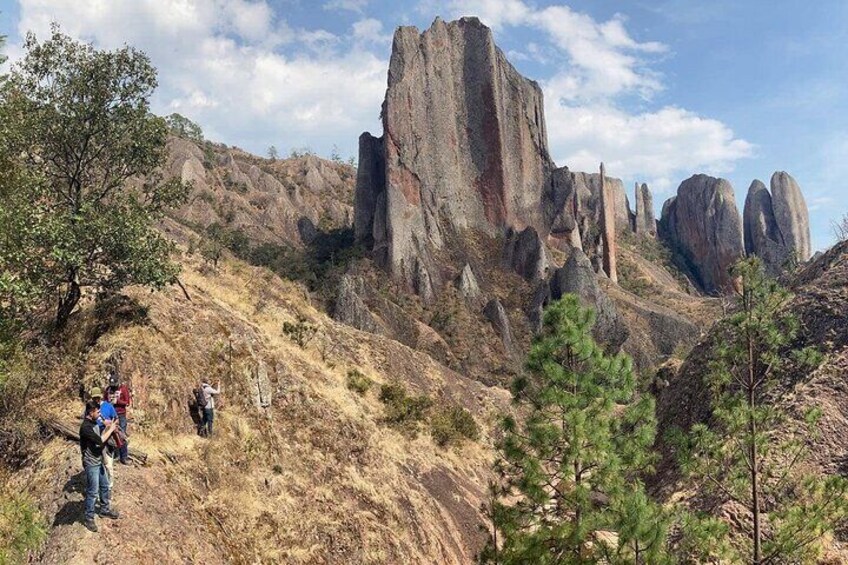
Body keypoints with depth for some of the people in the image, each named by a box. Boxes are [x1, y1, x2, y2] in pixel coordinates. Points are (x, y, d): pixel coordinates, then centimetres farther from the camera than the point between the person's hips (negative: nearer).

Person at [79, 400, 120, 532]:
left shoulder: (94, 423, 5)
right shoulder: (85, 427, -25)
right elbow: (100, 440, -28)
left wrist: (108, 428, -3)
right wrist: (110, 429, -16)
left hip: (98, 462, 9)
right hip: (91, 464, -9)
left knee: (104, 486, 21)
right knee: (93, 492, 2)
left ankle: (105, 510, 37)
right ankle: (89, 518, 16)